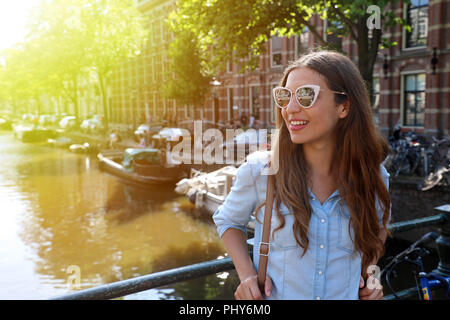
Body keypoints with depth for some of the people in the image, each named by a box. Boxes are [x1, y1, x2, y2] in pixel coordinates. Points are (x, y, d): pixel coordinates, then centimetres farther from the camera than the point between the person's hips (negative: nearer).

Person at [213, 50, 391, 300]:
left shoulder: (371, 178, -11)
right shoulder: (259, 171, -17)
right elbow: (228, 221, 0)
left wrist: (368, 270, -4)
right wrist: (247, 275, -13)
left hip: (347, 296, 2)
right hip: (272, 296, -2)